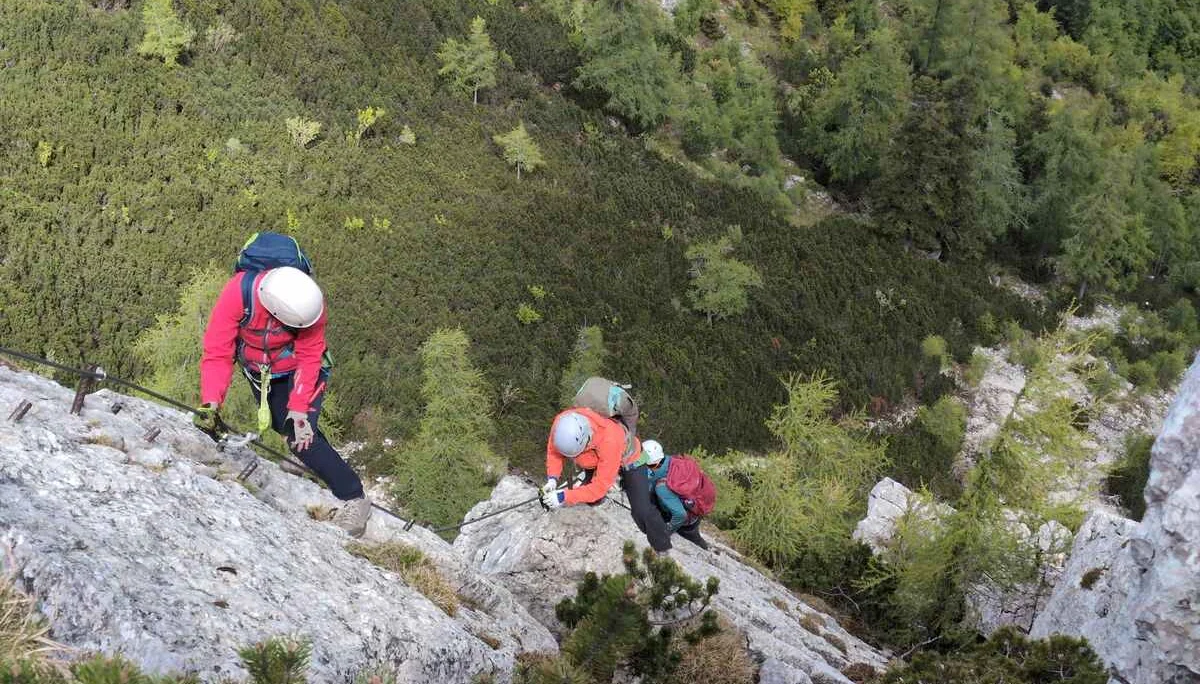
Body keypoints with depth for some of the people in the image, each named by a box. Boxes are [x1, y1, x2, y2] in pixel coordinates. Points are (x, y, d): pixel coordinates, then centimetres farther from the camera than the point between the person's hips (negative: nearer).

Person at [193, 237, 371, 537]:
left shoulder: (310, 301, -33)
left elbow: (308, 359, -22)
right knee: (285, 430, 11)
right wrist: (210, 403, -40)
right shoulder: (237, 293, -34)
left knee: (301, 437, -17)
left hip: (297, 374, -3)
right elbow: (217, 354, -29)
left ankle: (354, 498, -8)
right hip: (258, 374, 3)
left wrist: (299, 410, -28)